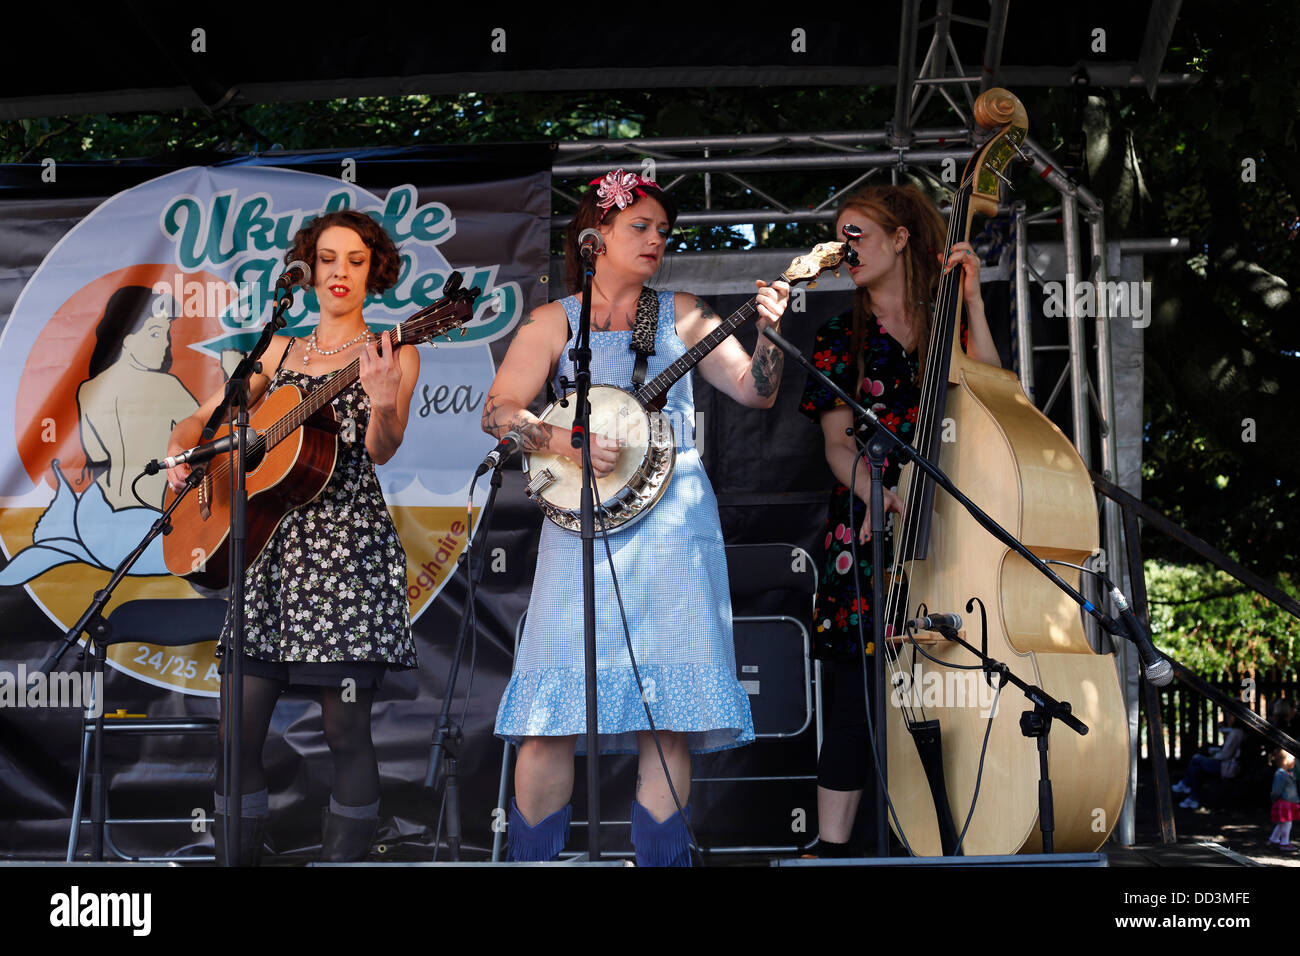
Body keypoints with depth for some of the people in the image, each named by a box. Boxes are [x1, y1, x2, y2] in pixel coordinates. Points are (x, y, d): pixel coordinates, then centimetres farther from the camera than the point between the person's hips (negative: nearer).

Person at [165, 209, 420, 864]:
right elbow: (200, 420, 20)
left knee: (346, 731, -5)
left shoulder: (393, 352, 3)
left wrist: (384, 399, -32)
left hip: (349, 546, -4)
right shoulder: (282, 351, 17)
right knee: (238, 730, 2)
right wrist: (179, 454, -1)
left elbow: (381, 450, -12)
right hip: (271, 545, 4)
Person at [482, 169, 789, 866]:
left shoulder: (681, 313, 14)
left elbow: (757, 392, 10)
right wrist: (567, 443, -14)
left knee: (670, 715, -2)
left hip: (673, 524, 2)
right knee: (557, 711, -8)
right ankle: (533, 858, 5)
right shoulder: (553, 321, 10)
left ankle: (662, 861, 5)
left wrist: (767, 331, -7)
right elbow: (497, 411, 1)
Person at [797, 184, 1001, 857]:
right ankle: (831, 845, 0)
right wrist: (874, 492, -18)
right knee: (852, 699, -6)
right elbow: (838, 443, 3)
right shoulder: (841, 339, 12)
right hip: (866, 532, 1)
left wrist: (972, 303, -9)